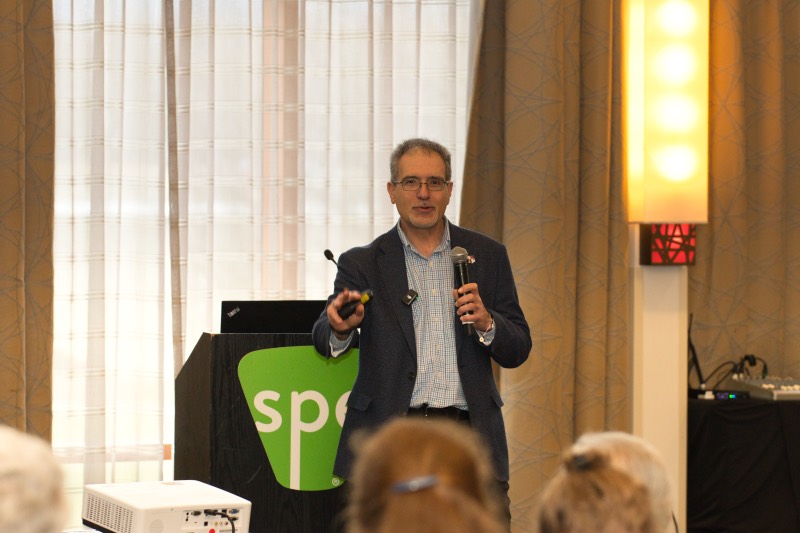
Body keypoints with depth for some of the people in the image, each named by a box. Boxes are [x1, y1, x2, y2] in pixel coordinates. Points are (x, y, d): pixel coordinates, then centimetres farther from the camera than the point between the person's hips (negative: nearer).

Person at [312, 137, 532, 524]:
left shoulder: (486, 256, 12)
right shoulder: (363, 264, 8)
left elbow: (517, 351, 12)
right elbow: (326, 341, -3)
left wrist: (486, 323, -10)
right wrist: (340, 328, -27)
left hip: (470, 434, 1)